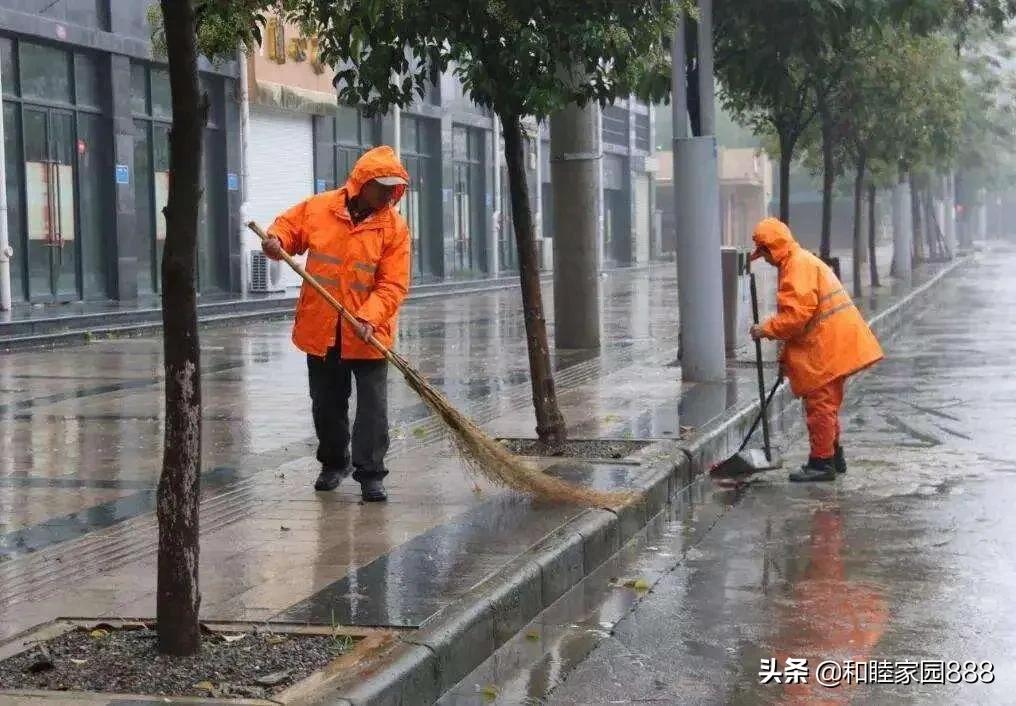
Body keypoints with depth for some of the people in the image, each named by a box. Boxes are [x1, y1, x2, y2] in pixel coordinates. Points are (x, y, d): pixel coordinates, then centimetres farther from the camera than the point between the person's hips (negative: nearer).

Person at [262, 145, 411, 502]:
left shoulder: (394, 227, -7)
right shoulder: (317, 208, -3)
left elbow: (393, 285, -12)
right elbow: (288, 227, 12)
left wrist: (368, 318, -25)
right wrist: (276, 242, -12)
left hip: (368, 334, -2)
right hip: (321, 331, 2)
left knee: (373, 407, -4)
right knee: (326, 404, 15)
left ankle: (370, 473, 4)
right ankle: (334, 462, 33)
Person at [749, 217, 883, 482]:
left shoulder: (799, 265, -15)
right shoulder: (802, 261, 19)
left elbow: (797, 314, -24)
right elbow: (796, 313, 23)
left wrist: (766, 330, -12)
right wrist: (788, 357, 22)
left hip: (827, 348, -11)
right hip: (832, 346, 11)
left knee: (820, 405, -5)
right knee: (826, 405, 19)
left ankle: (822, 462, 0)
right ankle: (833, 458, 28)